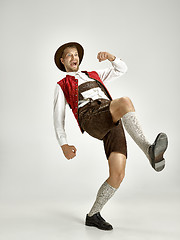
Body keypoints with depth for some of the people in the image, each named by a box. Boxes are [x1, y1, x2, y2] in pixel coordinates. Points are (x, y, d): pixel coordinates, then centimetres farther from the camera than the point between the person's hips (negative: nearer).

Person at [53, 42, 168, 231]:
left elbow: (122, 69, 32)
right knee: (125, 102, -35)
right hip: (92, 121, -4)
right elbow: (58, 118, 20)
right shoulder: (61, 86, 28)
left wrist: (109, 56, 10)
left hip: (113, 123, 5)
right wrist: (64, 146, 7)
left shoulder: (94, 76, 41)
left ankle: (93, 215, 6)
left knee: (118, 175, -12)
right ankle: (149, 151, -49)